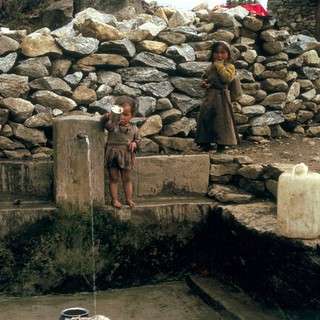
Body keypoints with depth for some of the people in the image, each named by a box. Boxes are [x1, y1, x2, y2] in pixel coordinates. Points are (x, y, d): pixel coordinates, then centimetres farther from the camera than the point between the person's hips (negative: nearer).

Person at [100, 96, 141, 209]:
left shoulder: (133, 128, 2)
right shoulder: (112, 125, -9)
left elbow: (138, 139, 15)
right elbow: (103, 122, -27)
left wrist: (134, 143, -8)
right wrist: (107, 116, -49)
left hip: (126, 156, 3)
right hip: (113, 155, -3)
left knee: (127, 179, 13)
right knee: (114, 179, 5)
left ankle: (129, 199, 23)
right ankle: (114, 199, 12)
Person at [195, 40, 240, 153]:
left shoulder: (229, 66, -4)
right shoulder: (210, 66, 13)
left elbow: (227, 78, -22)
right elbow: (204, 77, 24)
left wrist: (220, 65, -16)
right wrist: (204, 82, 1)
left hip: (221, 97, -5)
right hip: (209, 96, 6)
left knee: (221, 119, -5)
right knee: (205, 118, 5)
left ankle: (221, 144, 2)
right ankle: (206, 143, 16)